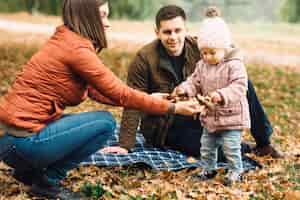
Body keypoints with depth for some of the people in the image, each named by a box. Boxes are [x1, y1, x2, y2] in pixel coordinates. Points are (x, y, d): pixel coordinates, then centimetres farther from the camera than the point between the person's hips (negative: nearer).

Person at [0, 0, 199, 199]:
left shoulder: (65, 42, 11)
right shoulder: (76, 49, -17)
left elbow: (96, 91, 12)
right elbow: (120, 94, -15)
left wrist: (150, 100, 10)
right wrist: (172, 108, -8)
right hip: (25, 140, -9)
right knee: (106, 122, -9)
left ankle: (29, 170, 19)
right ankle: (47, 181, 0)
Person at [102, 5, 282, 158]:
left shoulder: (199, 49, -6)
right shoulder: (144, 59, -18)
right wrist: (125, 145, -21)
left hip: (197, 115, 5)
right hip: (165, 129, -5)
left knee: (243, 83, -9)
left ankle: (264, 144, 5)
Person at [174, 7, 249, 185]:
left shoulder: (234, 65, -17)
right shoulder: (202, 65, 3)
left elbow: (239, 87, -26)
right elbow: (194, 82, 4)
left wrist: (222, 95, -41)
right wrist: (184, 89, -17)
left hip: (231, 117, -6)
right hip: (209, 117, 6)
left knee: (231, 147, -2)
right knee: (206, 146, 16)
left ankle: (235, 171, 17)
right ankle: (209, 168, 35)